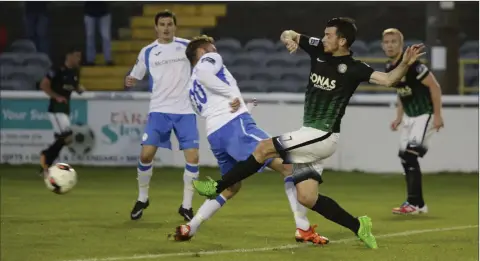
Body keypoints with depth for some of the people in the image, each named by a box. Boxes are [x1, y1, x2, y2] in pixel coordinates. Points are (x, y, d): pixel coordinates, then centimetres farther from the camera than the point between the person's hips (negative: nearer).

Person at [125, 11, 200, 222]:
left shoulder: (186, 46, 3)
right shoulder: (147, 52, 5)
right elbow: (135, 76, 12)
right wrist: (129, 81, -11)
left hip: (185, 111, 0)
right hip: (159, 109, 0)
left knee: (193, 157, -10)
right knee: (146, 154, -10)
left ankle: (186, 206, 4)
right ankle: (142, 198, 13)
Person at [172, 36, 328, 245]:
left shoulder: (193, 89, 31)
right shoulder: (209, 60, 11)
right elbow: (202, 71, -13)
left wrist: (244, 108, 29)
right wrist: (232, 94, -10)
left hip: (214, 135, 8)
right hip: (235, 125, -8)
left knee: (232, 187, 27)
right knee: (288, 166, -10)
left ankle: (189, 228, 19)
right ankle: (304, 229, -19)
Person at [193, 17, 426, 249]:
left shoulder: (353, 68, -13)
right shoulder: (319, 49, 4)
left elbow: (388, 79, -20)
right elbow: (287, 35, 11)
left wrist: (405, 64, -38)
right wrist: (289, 39, -12)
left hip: (323, 136, -8)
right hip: (309, 135, 8)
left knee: (264, 148, -11)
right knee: (307, 198, 6)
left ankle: (217, 188, 0)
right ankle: (357, 226, 14)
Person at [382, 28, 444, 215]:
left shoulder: (411, 65, -21)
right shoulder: (389, 68, 5)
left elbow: (434, 86, -18)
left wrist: (437, 115, -20)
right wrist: (399, 117, 14)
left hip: (425, 115, -9)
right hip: (409, 117, 9)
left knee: (410, 155, -17)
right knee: (405, 157, 8)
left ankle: (414, 203, -15)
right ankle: (418, 204, 17)